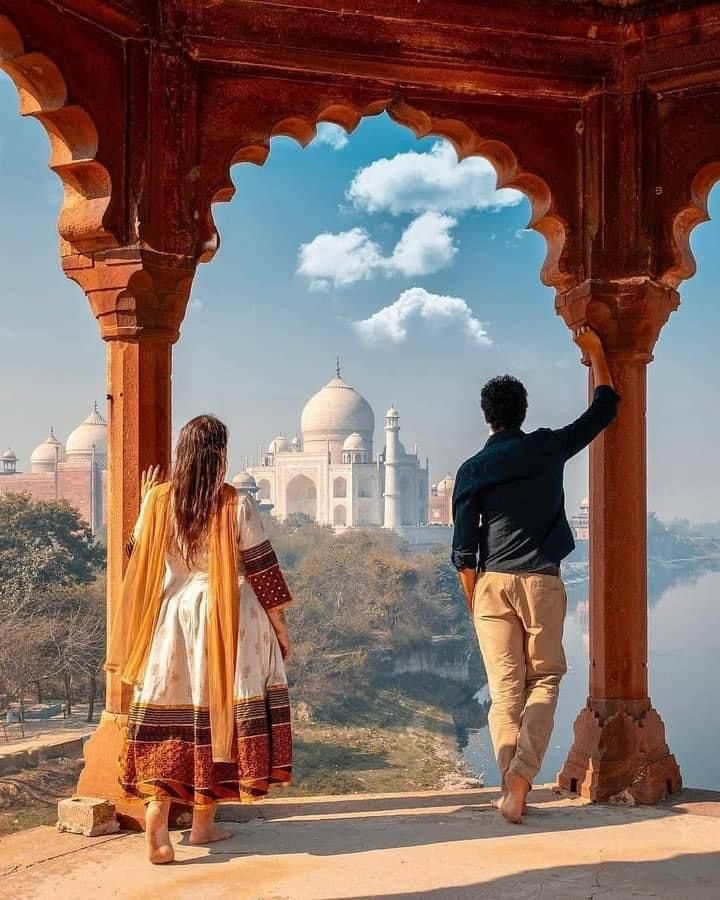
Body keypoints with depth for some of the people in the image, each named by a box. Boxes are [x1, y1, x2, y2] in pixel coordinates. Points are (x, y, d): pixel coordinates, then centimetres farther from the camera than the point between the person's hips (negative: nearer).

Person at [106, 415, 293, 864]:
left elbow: (138, 557, 12)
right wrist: (280, 624, 5)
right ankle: (204, 822, 18)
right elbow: (262, 569, -6)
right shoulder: (238, 505, -9)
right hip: (227, 620, -2)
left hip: (171, 618, 2)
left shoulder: (159, 500, -1)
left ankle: (156, 808, -11)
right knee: (218, 713, 9)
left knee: (169, 715, 6)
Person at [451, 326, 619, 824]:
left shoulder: (472, 470, 3)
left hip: (492, 583, 1)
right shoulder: (548, 448, 2)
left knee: (505, 688, 4)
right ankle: (521, 773, -11)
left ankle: (512, 785, 1)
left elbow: (464, 549, 0)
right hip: (541, 581, -1)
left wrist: (473, 602, 11)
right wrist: (595, 351, 26)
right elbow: (604, 407, 15)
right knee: (544, 680, 7)